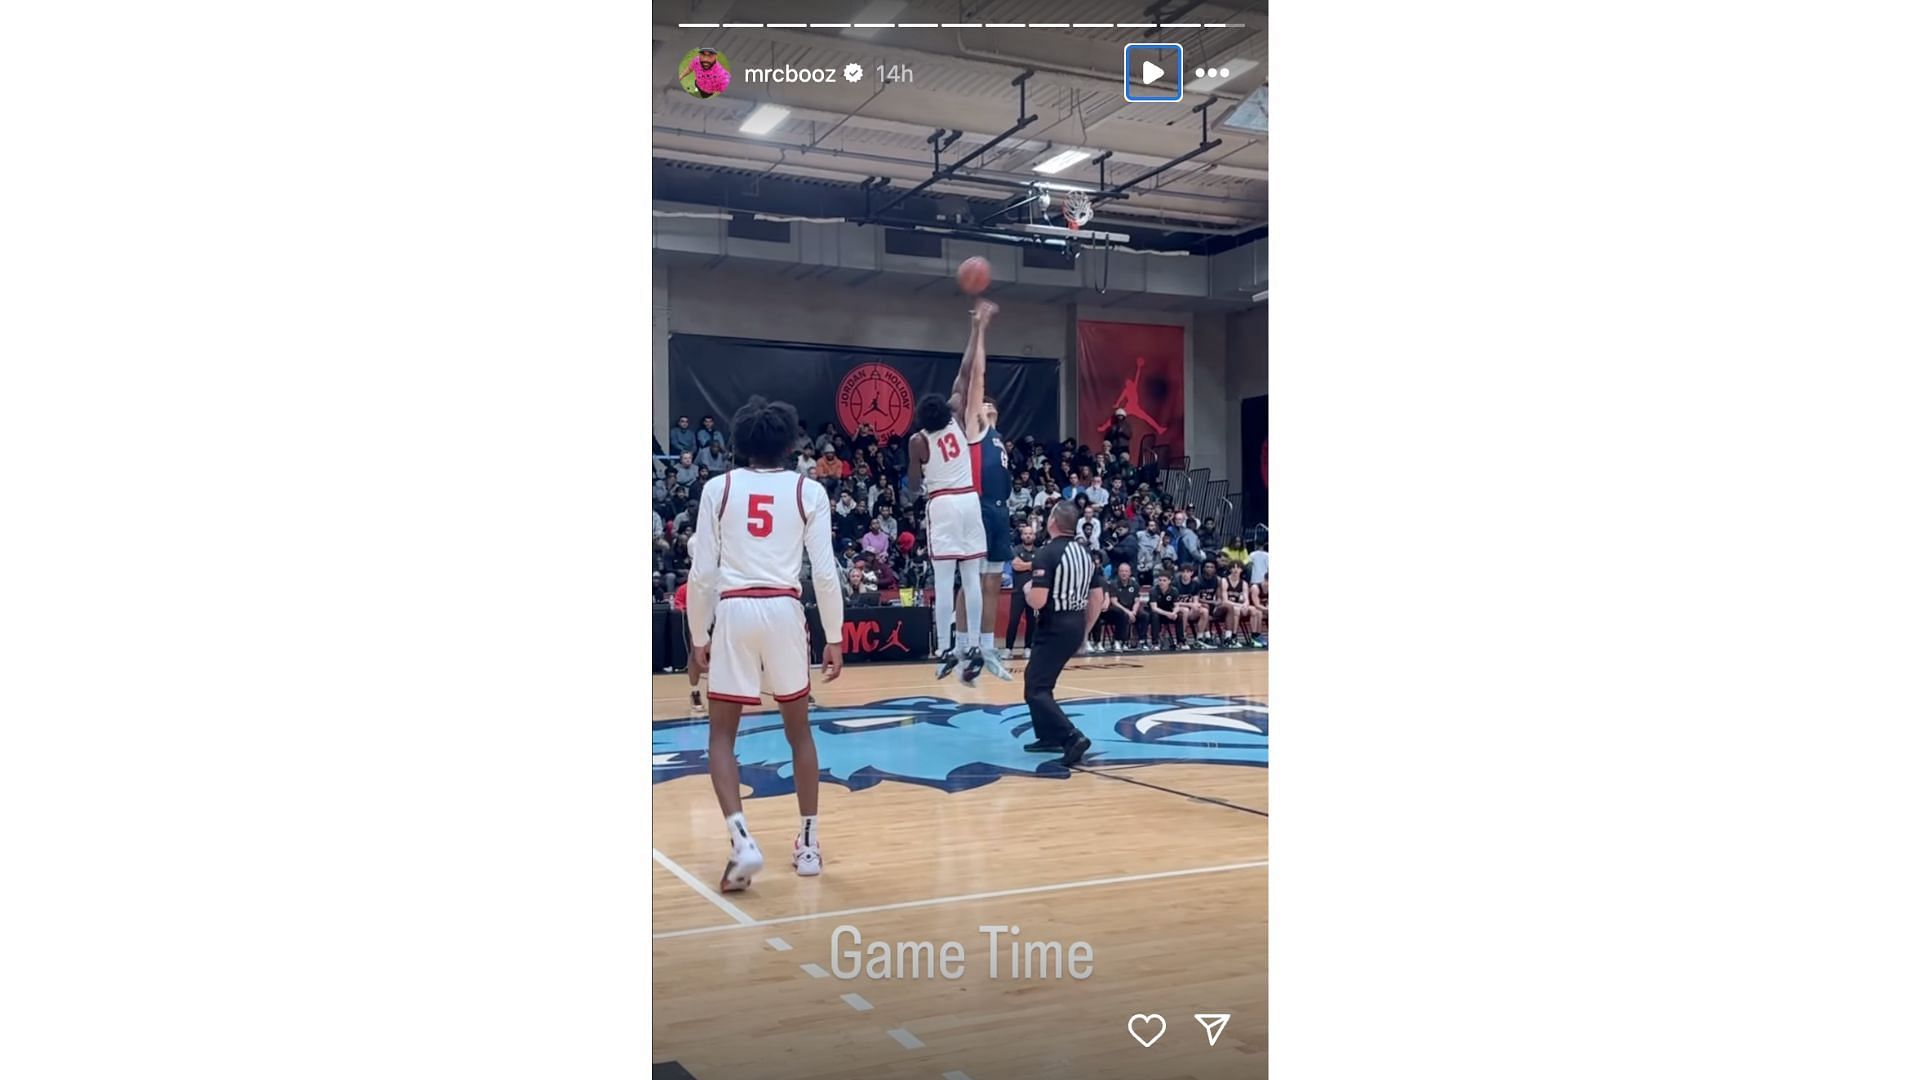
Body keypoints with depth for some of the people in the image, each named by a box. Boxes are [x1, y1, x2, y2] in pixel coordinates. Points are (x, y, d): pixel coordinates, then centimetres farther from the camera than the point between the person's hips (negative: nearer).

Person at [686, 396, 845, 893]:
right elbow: (825, 573, -1)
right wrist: (835, 638, 8)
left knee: (721, 735, 9)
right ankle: (809, 844, 21)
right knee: (798, 730, 18)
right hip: (784, 610, 1)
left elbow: (701, 573, 2)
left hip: (734, 611, -1)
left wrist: (698, 636, 13)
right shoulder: (808, 491, 4)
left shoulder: (719, 488, 4)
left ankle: (742, 840, -9)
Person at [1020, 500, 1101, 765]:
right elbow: (1097, 600, 13)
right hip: (1076, 625, 9)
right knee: (1037, 678, 23)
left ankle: (1073, 738, -19)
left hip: (1055, 628, -9)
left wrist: (1027, 589, 0)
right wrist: (1084, 632, 22)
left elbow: (1037, 600, -23)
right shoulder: (1084, 553, 10)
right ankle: (1050, 737, 26)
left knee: (1036, 689, -6)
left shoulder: (1048, 553, -15)